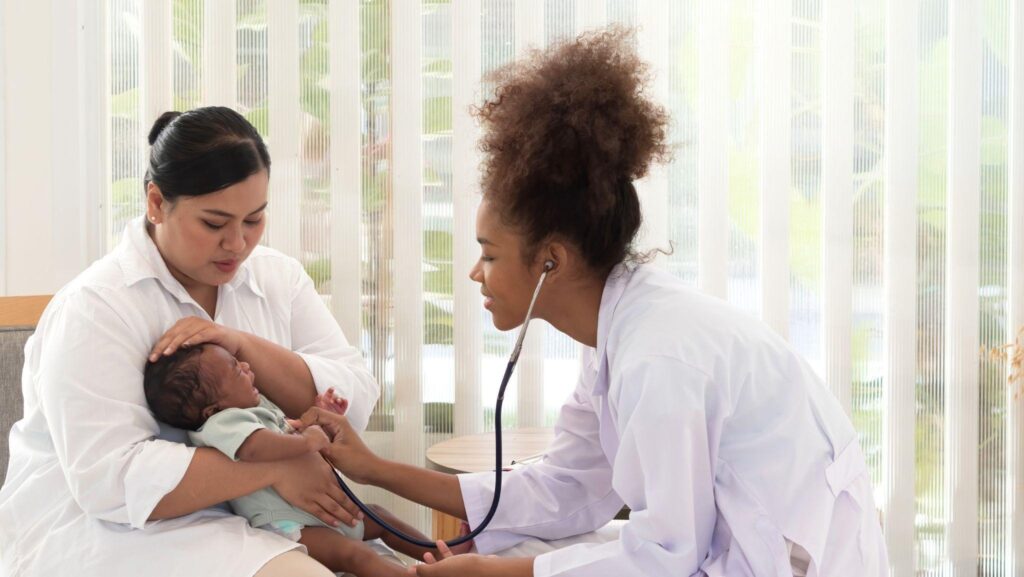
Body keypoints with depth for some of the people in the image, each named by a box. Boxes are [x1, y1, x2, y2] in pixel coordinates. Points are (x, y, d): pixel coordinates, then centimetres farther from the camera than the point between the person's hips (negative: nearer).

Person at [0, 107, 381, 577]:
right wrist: (276, 468, -24)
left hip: (244, 521, 5)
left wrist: (243, 344, -17)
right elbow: (110, 482, -23)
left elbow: (355, 402, -3)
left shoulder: (279, 278, 5)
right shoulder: (95, 307, -13)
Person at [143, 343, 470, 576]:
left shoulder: (256, 408, 13)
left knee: (378, 517, 22)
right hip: (289, 527, -12)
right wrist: (306, 441, -28)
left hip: (321, 509, 12)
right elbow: (256, 447, -42)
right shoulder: (224, 422, -22)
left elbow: (288, 431, 31)